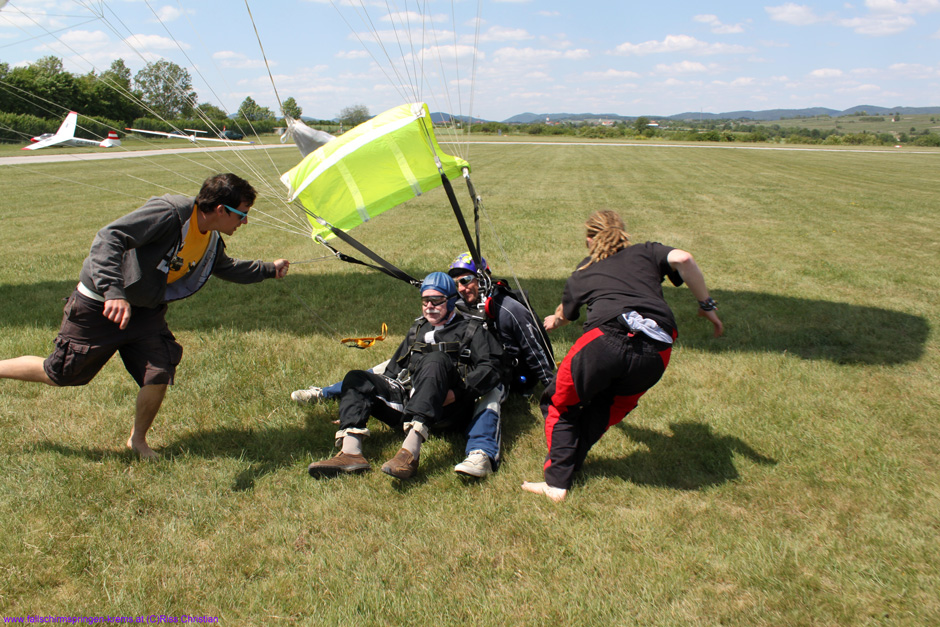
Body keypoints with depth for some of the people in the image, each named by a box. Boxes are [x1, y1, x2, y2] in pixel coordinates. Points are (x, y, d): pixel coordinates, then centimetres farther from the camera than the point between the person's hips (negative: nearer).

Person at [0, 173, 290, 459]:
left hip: (145, 312, 7)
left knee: (159, 376, -5)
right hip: (100, 305, -6)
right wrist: (114, 292, -46)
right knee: (60, 373, 6)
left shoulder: (211, 242, -2)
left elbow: (228, 268, 22)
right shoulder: (169, 213, -28)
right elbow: (109, 238, -35)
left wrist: (269, 269, 22)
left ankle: (138, 440, 20)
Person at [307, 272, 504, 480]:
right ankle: (350, 451, -32)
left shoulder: (470, 330, 13)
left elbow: (491, 367, -2)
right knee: (356, 378, -7)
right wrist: (383, 389, 12)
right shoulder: (418, 328, 30)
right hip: (407, 397, 6)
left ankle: (411, 451, -51)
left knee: (436, 360, -34)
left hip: (447, 409, -6)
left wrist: (458, 393, -16)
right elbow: (396, 364, 31)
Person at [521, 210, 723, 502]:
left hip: (608, 338, -2)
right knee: (605, 411, 25)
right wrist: (707, 305, 15)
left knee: (560, 404, 18)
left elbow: (563, 313, 47)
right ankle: (568, 464, 25)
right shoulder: (647, 253, 28)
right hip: (657, 351, 2)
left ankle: (557, 483, 10)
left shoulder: (582, 273, 28)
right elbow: (683, 259, 6)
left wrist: (554, 321, 70)